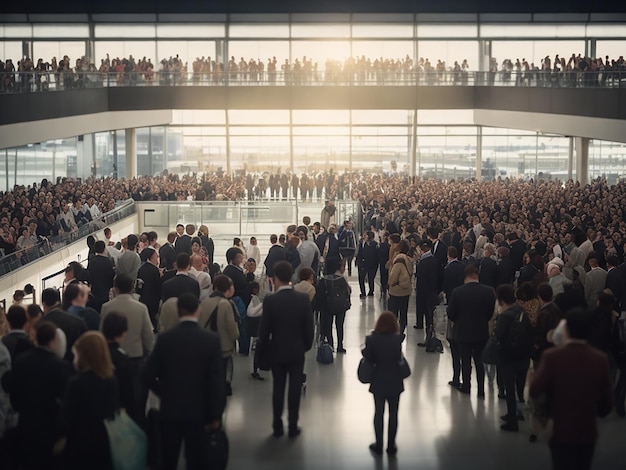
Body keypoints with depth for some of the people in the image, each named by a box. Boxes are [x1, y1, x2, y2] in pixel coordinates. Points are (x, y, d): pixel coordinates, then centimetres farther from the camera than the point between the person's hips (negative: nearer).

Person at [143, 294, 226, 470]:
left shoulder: (165, 338, -8)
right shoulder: (211, 339, -11)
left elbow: (148, 376, -6)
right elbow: (217, 381, -11)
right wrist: (215, 414, -2)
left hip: (170, 410, 1)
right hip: (198, 411, -1)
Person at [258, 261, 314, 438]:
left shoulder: (270, 301, -16)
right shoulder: (303, 299, -11)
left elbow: (264, 329, -11)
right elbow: (309, 327, -6)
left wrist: (266, 344, 9)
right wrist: (307, 345, 10)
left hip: (277, 352, -1)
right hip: (297, 351, 1)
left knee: (278, 388, 12)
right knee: (295, 389, 8)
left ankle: (278, 426, 19)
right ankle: (293, 427, 14)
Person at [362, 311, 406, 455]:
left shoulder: (372, 339, -14)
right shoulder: (398, 339, -15)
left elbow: (368, 359, -9)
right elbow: (399, 358, -10)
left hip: (378, 382, 0)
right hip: (394, 382, 0)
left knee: (379, 413, 14)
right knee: (393, 414, 13)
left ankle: (379, 445, 22)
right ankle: (391, 446, 20)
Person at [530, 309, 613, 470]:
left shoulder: (552, 356, -18)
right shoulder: (600, 359, -8)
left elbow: (534, 392, -13)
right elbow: (607, 402, -1)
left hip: (562, 432, -3)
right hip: (588, 432, 3)